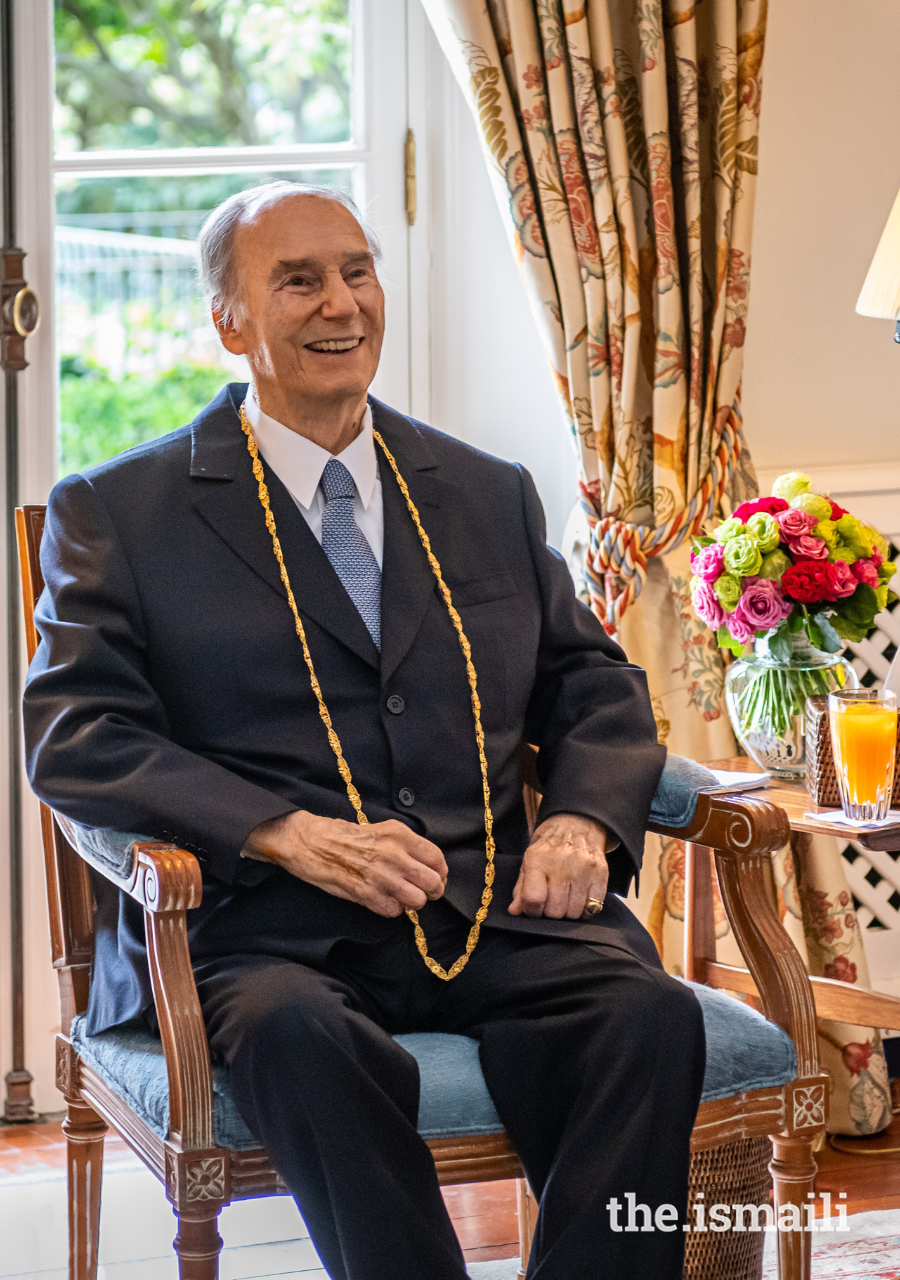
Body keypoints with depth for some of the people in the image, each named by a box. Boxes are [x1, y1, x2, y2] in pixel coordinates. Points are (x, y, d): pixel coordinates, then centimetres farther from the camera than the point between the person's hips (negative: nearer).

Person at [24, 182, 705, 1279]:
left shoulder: (491, 494, 21)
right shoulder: (115, 513, 9)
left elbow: (595, 687, 22)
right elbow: (74, 738, -3)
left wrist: (583, 821, -2)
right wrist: (294, 835, -17)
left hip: (493, 906, 3)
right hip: (261, 929, -3)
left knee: (650, 1015, -27)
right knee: (302, 1038, -36)